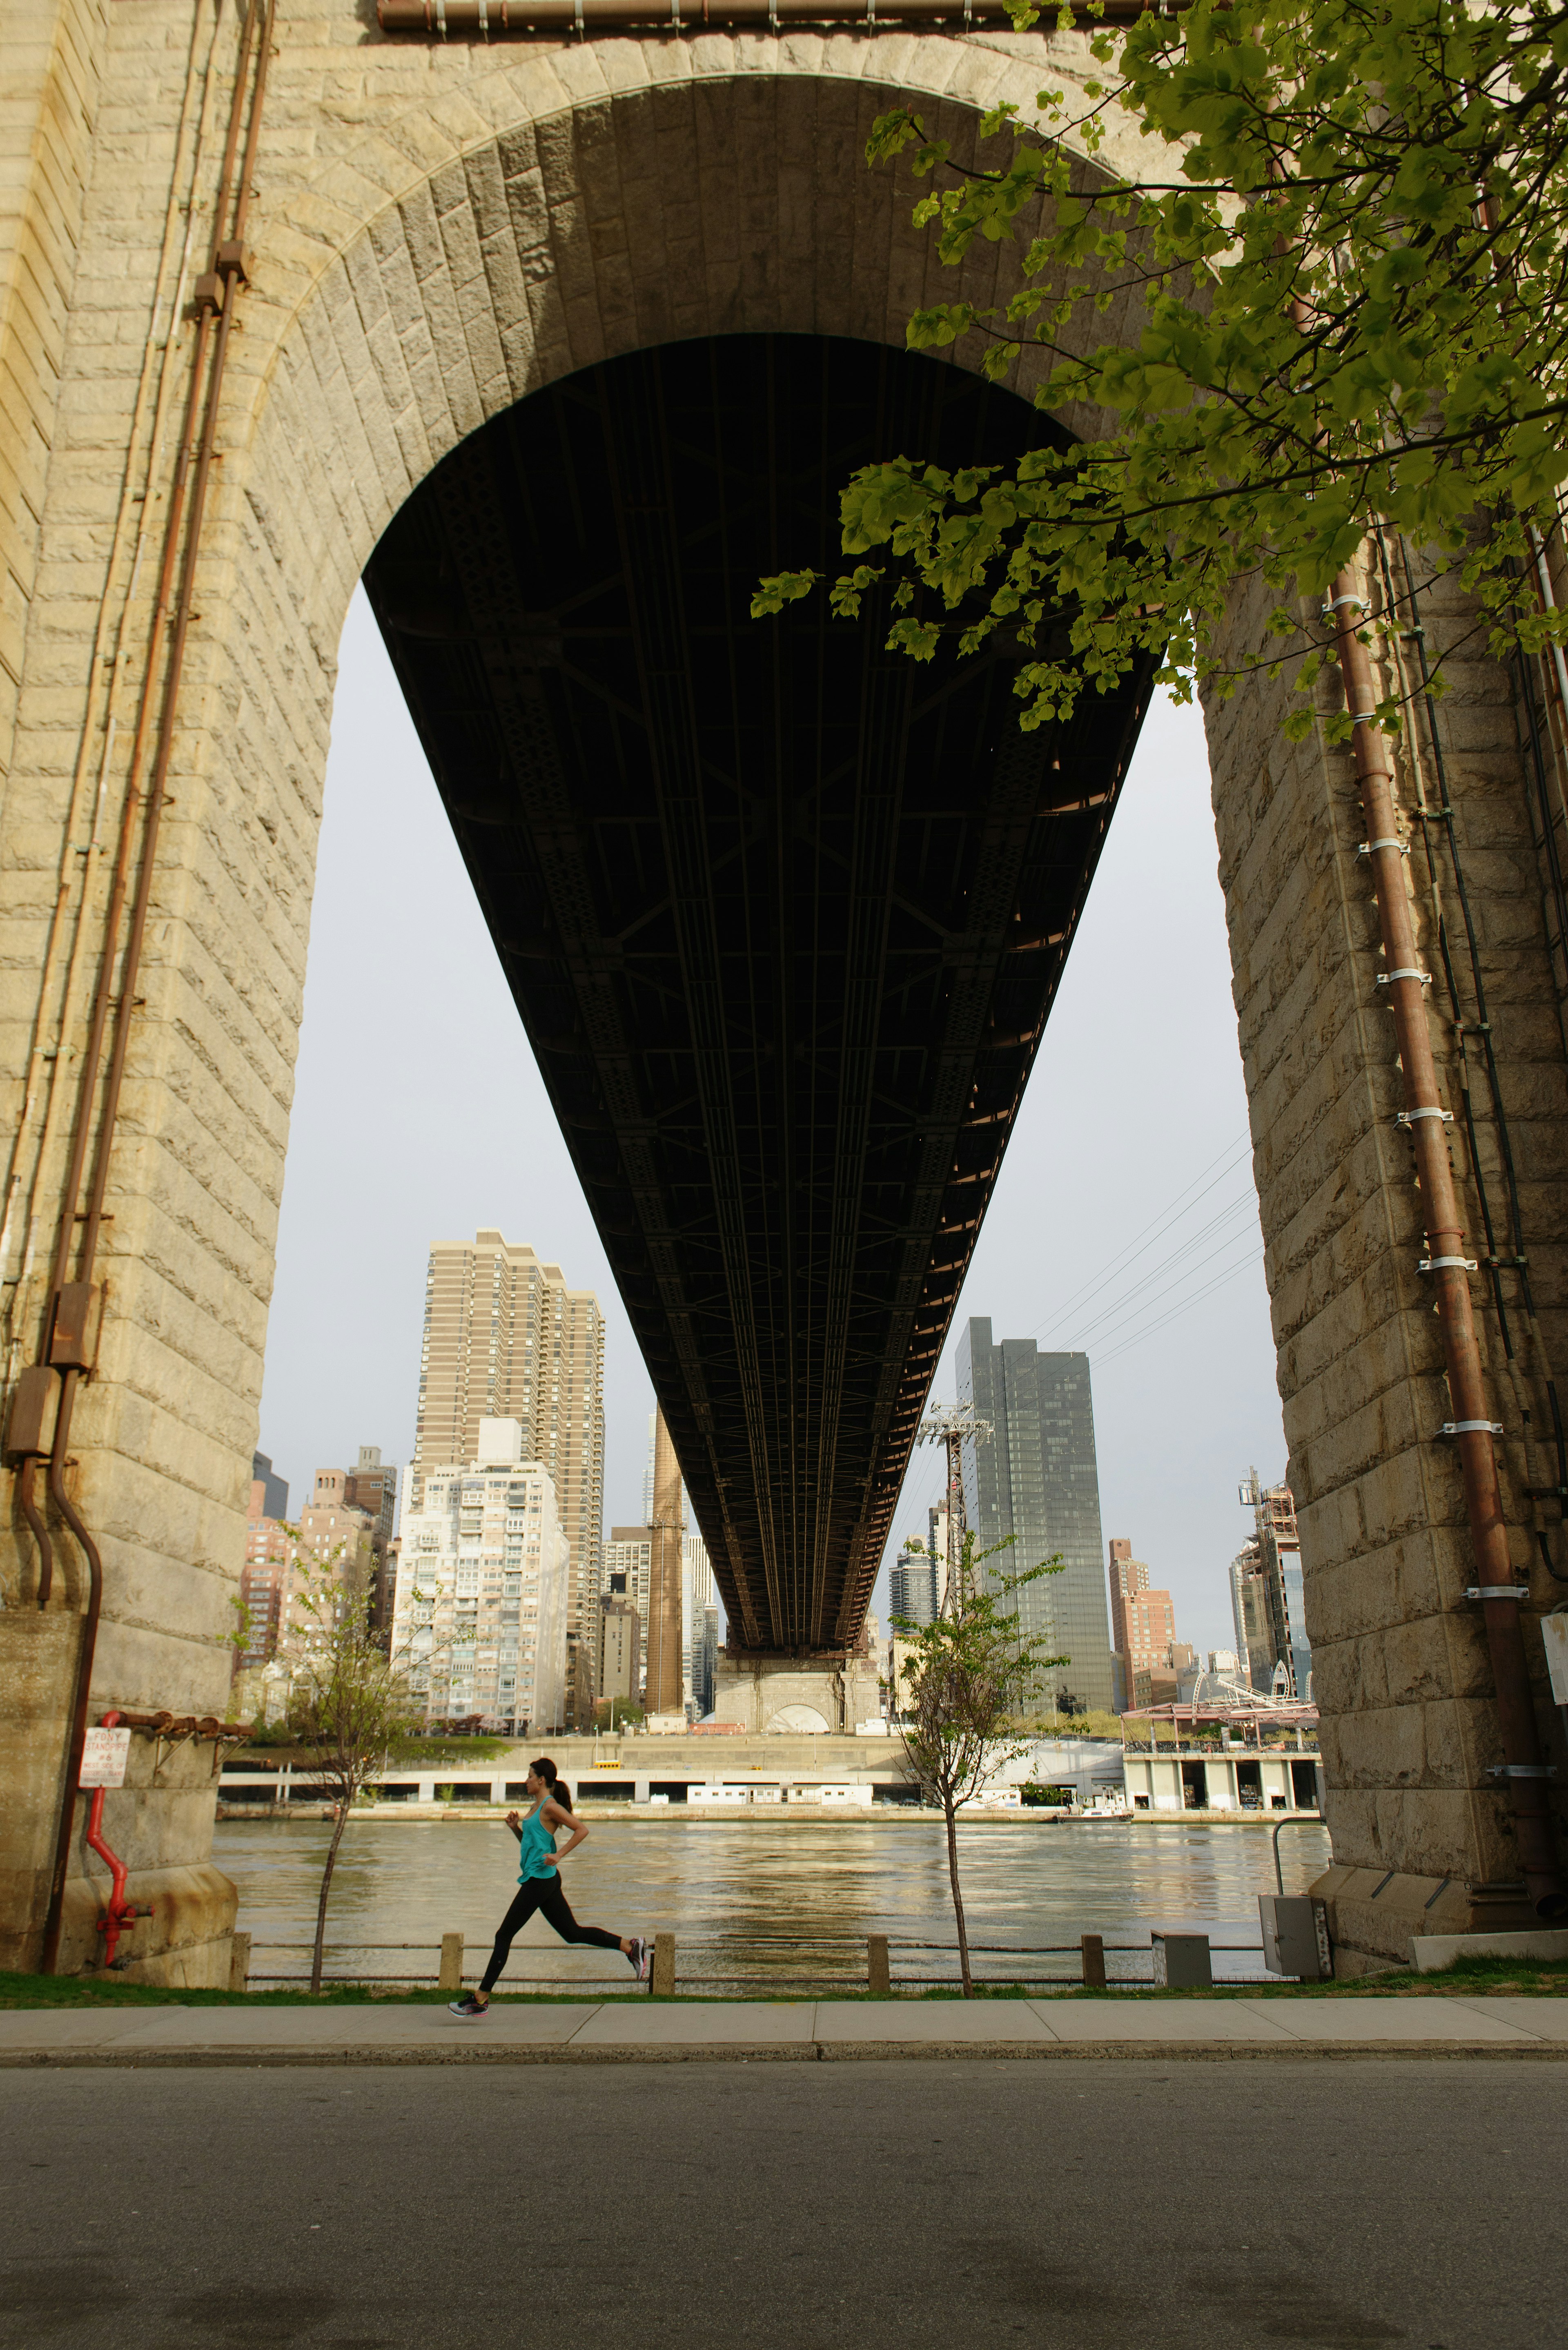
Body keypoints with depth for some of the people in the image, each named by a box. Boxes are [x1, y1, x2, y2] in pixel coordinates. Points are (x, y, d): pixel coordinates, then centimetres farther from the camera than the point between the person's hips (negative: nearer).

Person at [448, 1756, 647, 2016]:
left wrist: (559, 1856, -20)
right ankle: (630, 1946, 8)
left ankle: (480, 2000, 3)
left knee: (504, 1936, -3)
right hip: (542, 1880, 10)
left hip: (540, 1879, -10)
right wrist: (515, 1827, 9)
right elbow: (529, 1843, 25)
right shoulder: (537, 1807, 15)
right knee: (572, 1933, 10)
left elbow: (582, 1830, -18)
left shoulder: (550, 1806, -13)